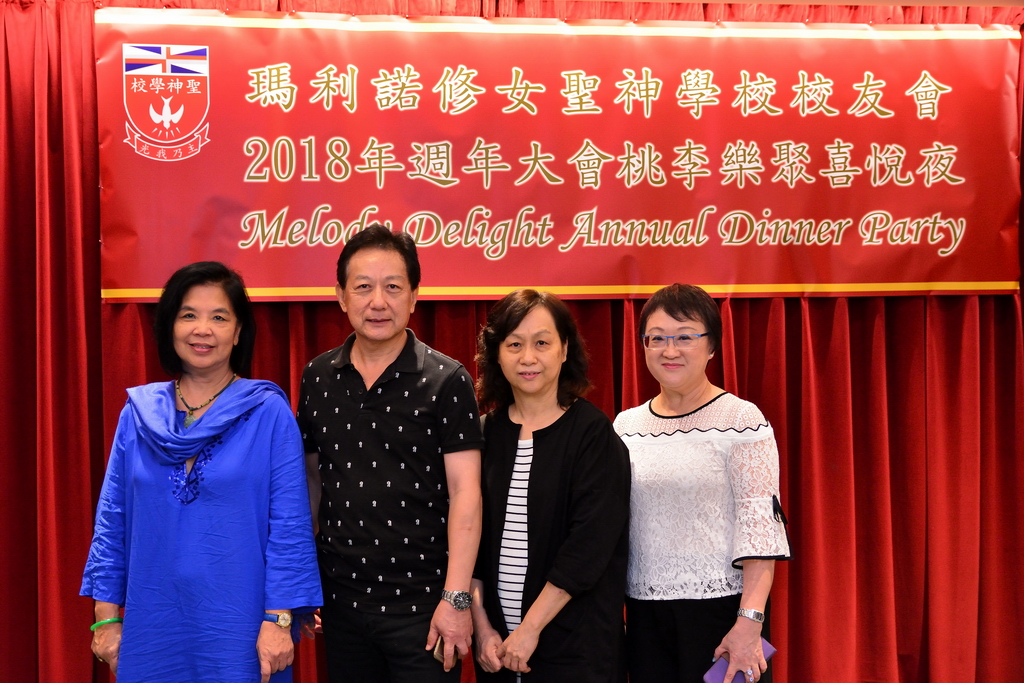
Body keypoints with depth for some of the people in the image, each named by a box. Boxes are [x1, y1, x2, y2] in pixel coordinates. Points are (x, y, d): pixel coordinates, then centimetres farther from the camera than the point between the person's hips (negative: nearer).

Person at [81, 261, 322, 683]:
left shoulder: (269, 413, -6)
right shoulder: (138, 413, 5)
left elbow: (289, 526, -8)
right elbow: (112, 520, 8)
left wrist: (278, 621, -11)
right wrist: (106, 617, 5)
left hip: (238, 628, -3)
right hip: (151, 628, 3)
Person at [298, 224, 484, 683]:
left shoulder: (446, 381, -8)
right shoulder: (318, 377, 5)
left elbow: (465, 493, -11)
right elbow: (309, 476, 12)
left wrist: (456, 598, -16)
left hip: (421, 604, -4)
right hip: (340, 600, 4)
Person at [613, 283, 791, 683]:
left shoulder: (741, 419, -7)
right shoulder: (626, 426, 8)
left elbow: (760, 523, -13)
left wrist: (750, 622, -20)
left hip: (721, 607, -4)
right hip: (644, 615, 5)